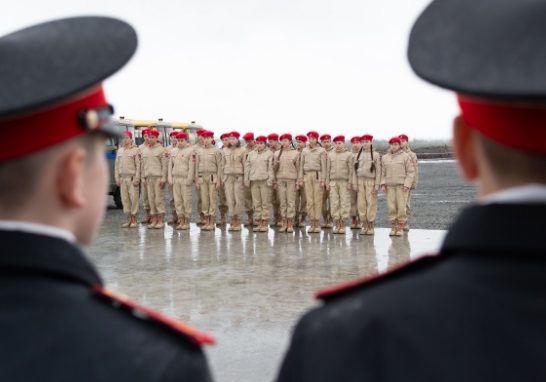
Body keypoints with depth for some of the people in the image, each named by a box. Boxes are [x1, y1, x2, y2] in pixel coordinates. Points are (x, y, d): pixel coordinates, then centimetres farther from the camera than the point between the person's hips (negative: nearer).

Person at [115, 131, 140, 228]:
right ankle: (129, 218, 12)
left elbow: (138, 165, -7)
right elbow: (116, 165, 16)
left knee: (134, 198, -6)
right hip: (122, 178, 5)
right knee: (124, 198, 5)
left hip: (132, 178, -5)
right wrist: (117, 178, 8)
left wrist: (137, 179, -12)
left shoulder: (136, 150, -2)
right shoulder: (120, 150, 15)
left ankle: (134, 219, 0)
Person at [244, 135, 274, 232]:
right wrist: (246, 180, 6)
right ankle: (259, 223, 9)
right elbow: (247, 167, 12)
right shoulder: (251, 154, 14)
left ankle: (265, 223, 2)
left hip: (264, 181, -4)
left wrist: (270, 180, -10)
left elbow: (270, 168, -2)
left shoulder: (269, 154, 3)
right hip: (254, 181, 4)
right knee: (257, 203, 5)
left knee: (265, 203, -2)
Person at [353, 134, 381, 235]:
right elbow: (355, 170, 11)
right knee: (361, 204, 1)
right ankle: (365, 226, 9)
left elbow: (378, 171, -1)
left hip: (371, 181, -3)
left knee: (371, 204, -4)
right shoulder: (358, 155, 10)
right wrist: (355, 183, 4)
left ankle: (371, 227, 2)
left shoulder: (376, 155, 1)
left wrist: (377, 184, -7)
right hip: (360, 181, 3)